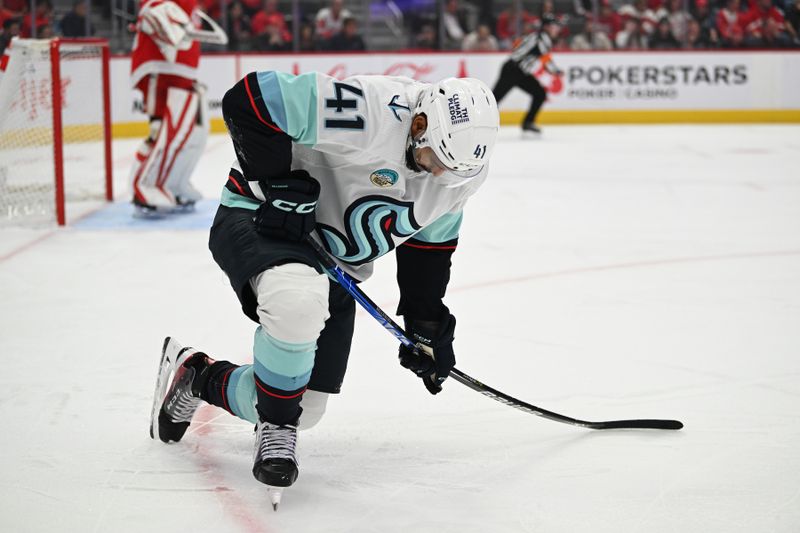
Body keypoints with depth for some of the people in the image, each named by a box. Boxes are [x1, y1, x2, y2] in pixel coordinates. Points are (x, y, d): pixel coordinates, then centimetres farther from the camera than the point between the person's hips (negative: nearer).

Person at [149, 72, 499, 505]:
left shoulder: (466, 168, -6)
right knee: (298, 299, -41)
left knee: (304, 408, 3)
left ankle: (195, 376, 30)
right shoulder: (372, 112, -32)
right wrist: (278, 185, -27)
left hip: (335, 266, 7)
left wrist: (426, 322, 9)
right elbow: (247, 100, -30)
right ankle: (276, 430, -16)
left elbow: (430, 242, 11)